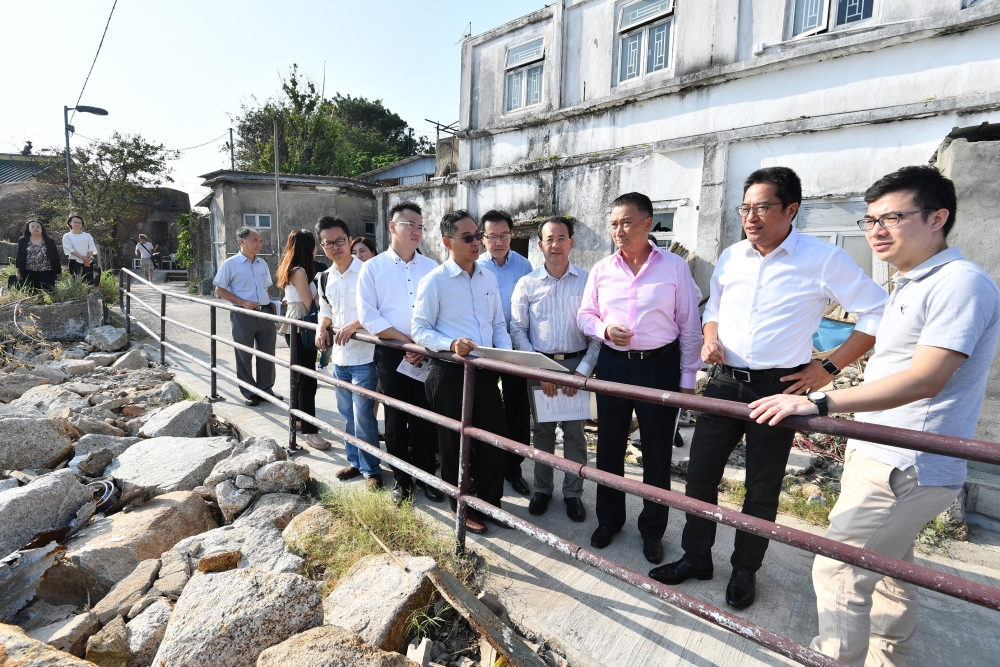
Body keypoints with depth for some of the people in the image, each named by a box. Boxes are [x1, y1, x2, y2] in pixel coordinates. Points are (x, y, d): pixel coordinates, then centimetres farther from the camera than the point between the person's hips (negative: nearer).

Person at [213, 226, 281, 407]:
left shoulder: (262, 263, 10)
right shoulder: (230, 264, -6)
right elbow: (220, 290, -4)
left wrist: (270, 306, 7)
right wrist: (243, 302, -15)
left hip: (265, 313, 5)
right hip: (243, 315, -4)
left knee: (267, 353, 8)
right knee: (244, 355, 6)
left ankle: (266, 388, 20)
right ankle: (248, 392, 18)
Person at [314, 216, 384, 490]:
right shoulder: (325, 278, 9)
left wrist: (355, 325, -24)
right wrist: (322, 328, 0)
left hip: (364, 356, -7)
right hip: (339, 356, 7)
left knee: (363, 416, -3)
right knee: (347, 414, 17)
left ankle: (371, 469, 14)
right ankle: (355, 461, 33)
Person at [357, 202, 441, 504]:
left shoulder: (431, 267, 7)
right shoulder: (373, 267, 1)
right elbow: (369, 315, -6)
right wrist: (407, 340, -11)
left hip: (428, 353, 1)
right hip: (391, 354, -1)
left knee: (426, 419, 7)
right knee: (396, 419, 9)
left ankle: (427, 477, 24)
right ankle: (401, 479, 25)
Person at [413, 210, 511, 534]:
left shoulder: (488, 277, 10)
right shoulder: (434, 281, -7)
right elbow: (420, 330, -7)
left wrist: (506, 352, -2)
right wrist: (451, 344, -23)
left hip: (486, 371, 5)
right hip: (449, 372, -5)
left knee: (496, 441, 9)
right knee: (454, 445, 10)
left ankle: (489, 502, 31)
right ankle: (463, 508, 31)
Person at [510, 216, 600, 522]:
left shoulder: (587, 281, 0)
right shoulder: (527, 284, 1)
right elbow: (517, 330, -1)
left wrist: (583, 370, -10)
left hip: (576, 364, 0)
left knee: (575, 431, 7)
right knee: (542, 429, 11)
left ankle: (573, 492, 23)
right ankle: (542, 489, 27)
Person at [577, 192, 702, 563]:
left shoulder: (675, 268, -4)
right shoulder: (602, 270, 3)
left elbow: (689, 327, -1)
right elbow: (585, 315, 9)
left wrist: (687, 378, -2)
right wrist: (604, 329, -13)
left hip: (660, 366, -2)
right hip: (613, 364, 3)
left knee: (657, 452, 8)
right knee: (609, 446, 13)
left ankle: (652, 530, 29)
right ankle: (609, 519, 34)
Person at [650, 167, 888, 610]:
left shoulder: (824, 260, -9)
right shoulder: (731, 257, 5)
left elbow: (879, 314, -4)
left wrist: (830, 367, -8)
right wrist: (710, 338, 0)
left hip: (778, 387, -4)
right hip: (724, 382, 4)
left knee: (762, 489, 10)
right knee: (700, 474, 8)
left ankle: (745, 570, 31)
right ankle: (696, 558, 28)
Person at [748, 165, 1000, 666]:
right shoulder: (910, 285, 15)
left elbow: (925, 380, -27)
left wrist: (821, 403, -35)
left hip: (905, 466, -10)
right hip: (883, 457, 10)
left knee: (839, 572, -6)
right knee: (889, 571, 21)